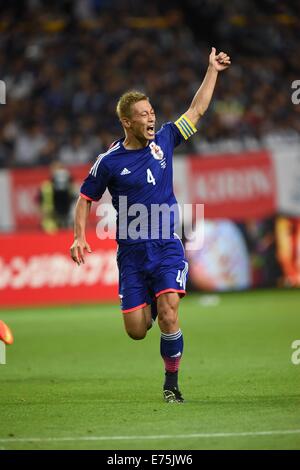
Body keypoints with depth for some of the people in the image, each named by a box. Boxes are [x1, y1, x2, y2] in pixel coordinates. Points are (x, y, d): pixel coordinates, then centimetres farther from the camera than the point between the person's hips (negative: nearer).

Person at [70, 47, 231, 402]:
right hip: (131, 253, -1)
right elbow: (85, 199, 7)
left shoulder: (164, 141, 4)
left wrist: (212, 70, 12)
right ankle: (150, 308, 37)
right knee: (136, 330, -2)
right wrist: (79, 237, -6)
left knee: (168, 316, -18)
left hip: (167, 248, 1)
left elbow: (196, 110, 14)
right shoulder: (109, 162, -3)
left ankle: (171, 383, -1)